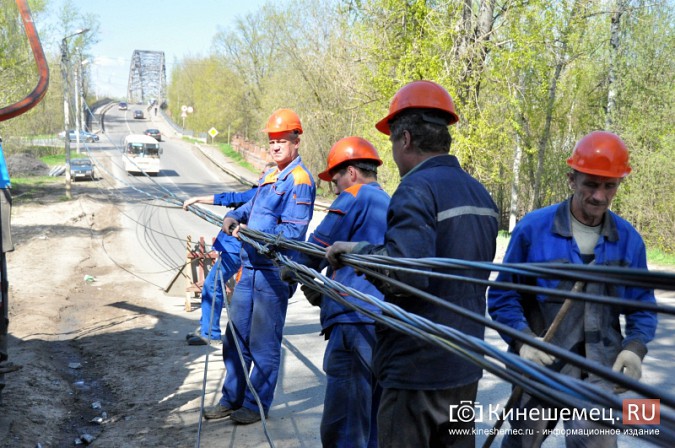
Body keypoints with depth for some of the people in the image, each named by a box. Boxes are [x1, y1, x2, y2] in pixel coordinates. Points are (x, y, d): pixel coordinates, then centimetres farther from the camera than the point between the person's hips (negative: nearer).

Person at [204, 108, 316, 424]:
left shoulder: (299, 180, -12)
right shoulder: (269, 176, 17)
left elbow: (294, 231, -19)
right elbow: (252, 206, 23)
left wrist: (253, 234, -26)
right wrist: (234, 216, 1)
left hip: (274, 273, -9)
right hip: (249, 268, 9)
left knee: (264, 344, 2)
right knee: (235, 337, 15)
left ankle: (257, 405, 16)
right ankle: (232, 399, 28)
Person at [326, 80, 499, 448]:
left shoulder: (417, 188, -17)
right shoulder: (481, 194, 11)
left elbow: (407, 271, -31)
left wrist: (358, 251, -16)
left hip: (417, 370, -8)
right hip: (465, 367, 8)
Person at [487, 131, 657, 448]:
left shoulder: (629, 239, 2)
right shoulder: (532, 228, -8)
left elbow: (643, 306, 10)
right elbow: (503, 296, -3)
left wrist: (635, 347, -9)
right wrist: (522, 339, -18)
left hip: (599, 370, 2)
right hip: (540, 365, -1)